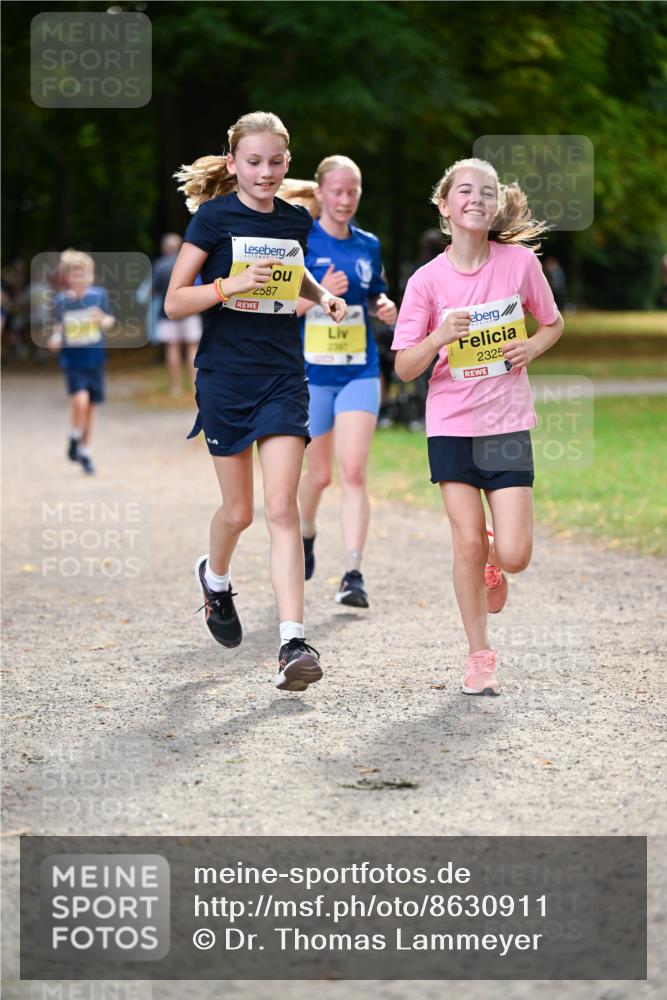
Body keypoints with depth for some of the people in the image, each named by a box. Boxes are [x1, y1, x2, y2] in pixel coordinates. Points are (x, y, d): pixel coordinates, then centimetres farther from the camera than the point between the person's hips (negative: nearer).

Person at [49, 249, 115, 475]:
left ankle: (85, 452, 28)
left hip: (95, 361, 2)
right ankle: (74, 439, 2)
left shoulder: (98, 295, -6)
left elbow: (109, 321, 8)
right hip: (72, 362, -2)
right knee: (80, 399, -24)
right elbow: (58, 327, 5)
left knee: (90, 407, 10)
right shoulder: (62, 300, -8)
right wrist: (55, 339, -16)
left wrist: (103, 320, -15)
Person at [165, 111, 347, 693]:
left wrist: (322, 296, 8)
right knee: (239, 510, 9)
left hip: (283, 377, 2)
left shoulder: (296, 220, 7)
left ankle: (293, 644, -15)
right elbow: (174, 302, -7)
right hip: (225, 377, -2)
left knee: (282, 508, -10)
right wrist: (232, 284, -22)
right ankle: (215, 575, 44)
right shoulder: (214, 217, -5)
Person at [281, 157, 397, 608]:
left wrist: (384, 307, -3)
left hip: (359, 372, 2)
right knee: (320, 473, 11)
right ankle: (306, 534, 43)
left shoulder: (368, 245, 7)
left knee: (353, 471, -12)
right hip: (311, 372, -2)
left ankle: (353, 573, -14)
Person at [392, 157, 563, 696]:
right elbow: (405, 368, -5)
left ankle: (491, 563, 31)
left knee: (513, 554, -7)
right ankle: (480, 657, 13)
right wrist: (439, 338, -23)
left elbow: (553, 323, 12)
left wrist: (532, 347, -9)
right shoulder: (428, 281, -6)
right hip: (452, 423, 0)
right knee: (468, 542, -4)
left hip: (508, 423, 0)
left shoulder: (520, 262, -4)